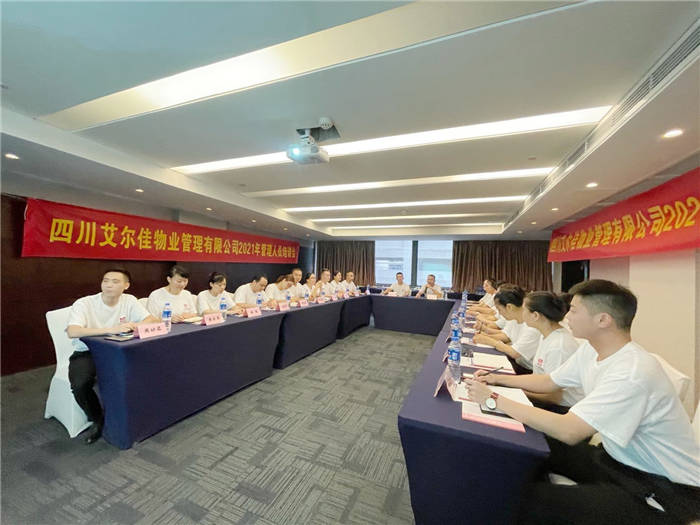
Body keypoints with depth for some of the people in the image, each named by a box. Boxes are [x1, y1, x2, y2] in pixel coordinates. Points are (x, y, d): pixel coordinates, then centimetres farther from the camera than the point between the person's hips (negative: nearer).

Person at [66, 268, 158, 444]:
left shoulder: (129, 301, -6)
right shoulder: (84, 304, -15)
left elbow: (152, 320, -10)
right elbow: (72, 332, -30)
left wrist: (135, 326, -31)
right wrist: (111, 330, -40)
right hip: (86, 353, -2)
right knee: (80, 385, -28)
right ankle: (97, 420, 3)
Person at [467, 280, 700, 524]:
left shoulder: (633, 373, -30)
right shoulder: (591, 350, -4)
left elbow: (567, 431, -34)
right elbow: (548, 382, 10)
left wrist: (493, 399, -28)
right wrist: (497, 378, 2)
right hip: (618, 459, 8)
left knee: (533, 501, -21)